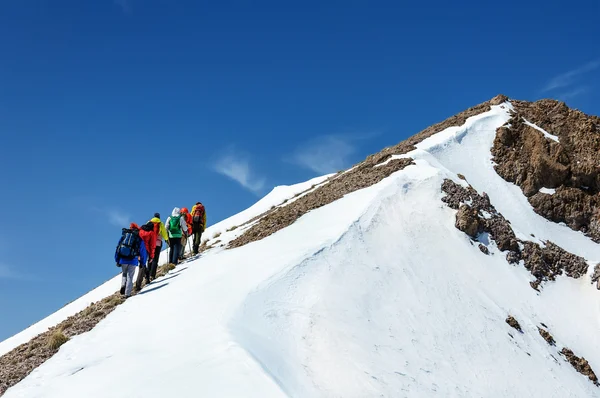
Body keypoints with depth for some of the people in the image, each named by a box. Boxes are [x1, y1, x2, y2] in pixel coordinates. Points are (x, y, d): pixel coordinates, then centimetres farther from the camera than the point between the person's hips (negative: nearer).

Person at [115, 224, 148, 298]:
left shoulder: (123, 236, 11)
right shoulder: (139, 239, 5)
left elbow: (117, 248, 11)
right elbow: (143, 252, 7)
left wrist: (117, 260, 14)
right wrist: (142, 262, 15)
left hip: (123, 259, 2)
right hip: (133, 261, -2)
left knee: (124, 274, 22)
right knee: (130, 277, 7)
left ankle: (123, 285, -4)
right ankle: (127, 294, 1)